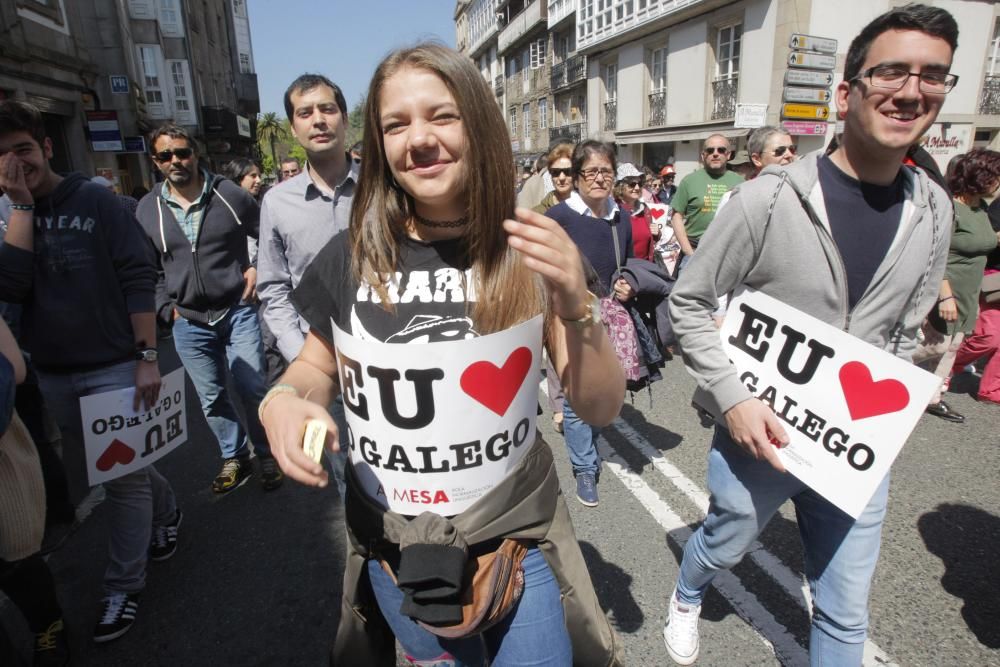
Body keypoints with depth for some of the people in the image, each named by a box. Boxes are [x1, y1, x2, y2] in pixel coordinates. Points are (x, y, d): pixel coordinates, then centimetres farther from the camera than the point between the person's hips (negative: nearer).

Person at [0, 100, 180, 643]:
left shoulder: (95, 200, -5)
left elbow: (139, 279, -10)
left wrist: (147, 358, -14)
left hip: (113, 366, -4)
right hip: (52, 374, 5)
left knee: (124, 477, 4)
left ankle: (123, 586, 20)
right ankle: (165, 508, 46)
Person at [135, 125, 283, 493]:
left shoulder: (229, 194, -5)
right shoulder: (148, 209, 3)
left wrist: (258, 268, -6)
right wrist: (166, 309, 4)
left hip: (238, 311, -2)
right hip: (188, 323, 3)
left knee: (253, 390, 2)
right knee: (211, 399, 12)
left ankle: (267, 455, 22)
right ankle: (235, 458, 30)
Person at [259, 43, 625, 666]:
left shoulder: (530, 253, -13)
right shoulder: (351, 258, -9)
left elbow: (602, 408, -11)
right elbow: (319, 367, 7)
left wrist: (576, 307, -29)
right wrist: (283, 400, -16)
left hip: (516, 541, -1)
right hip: (395, 548, 2)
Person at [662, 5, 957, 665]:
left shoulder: (934, 211, -1)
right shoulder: (769, 199, -18)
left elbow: (906, 331, 11)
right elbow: (690, 302, -12)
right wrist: (733, 398, -20)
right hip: (760, 433, -3)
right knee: (722, 546, 23)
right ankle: (685, 599, 58)